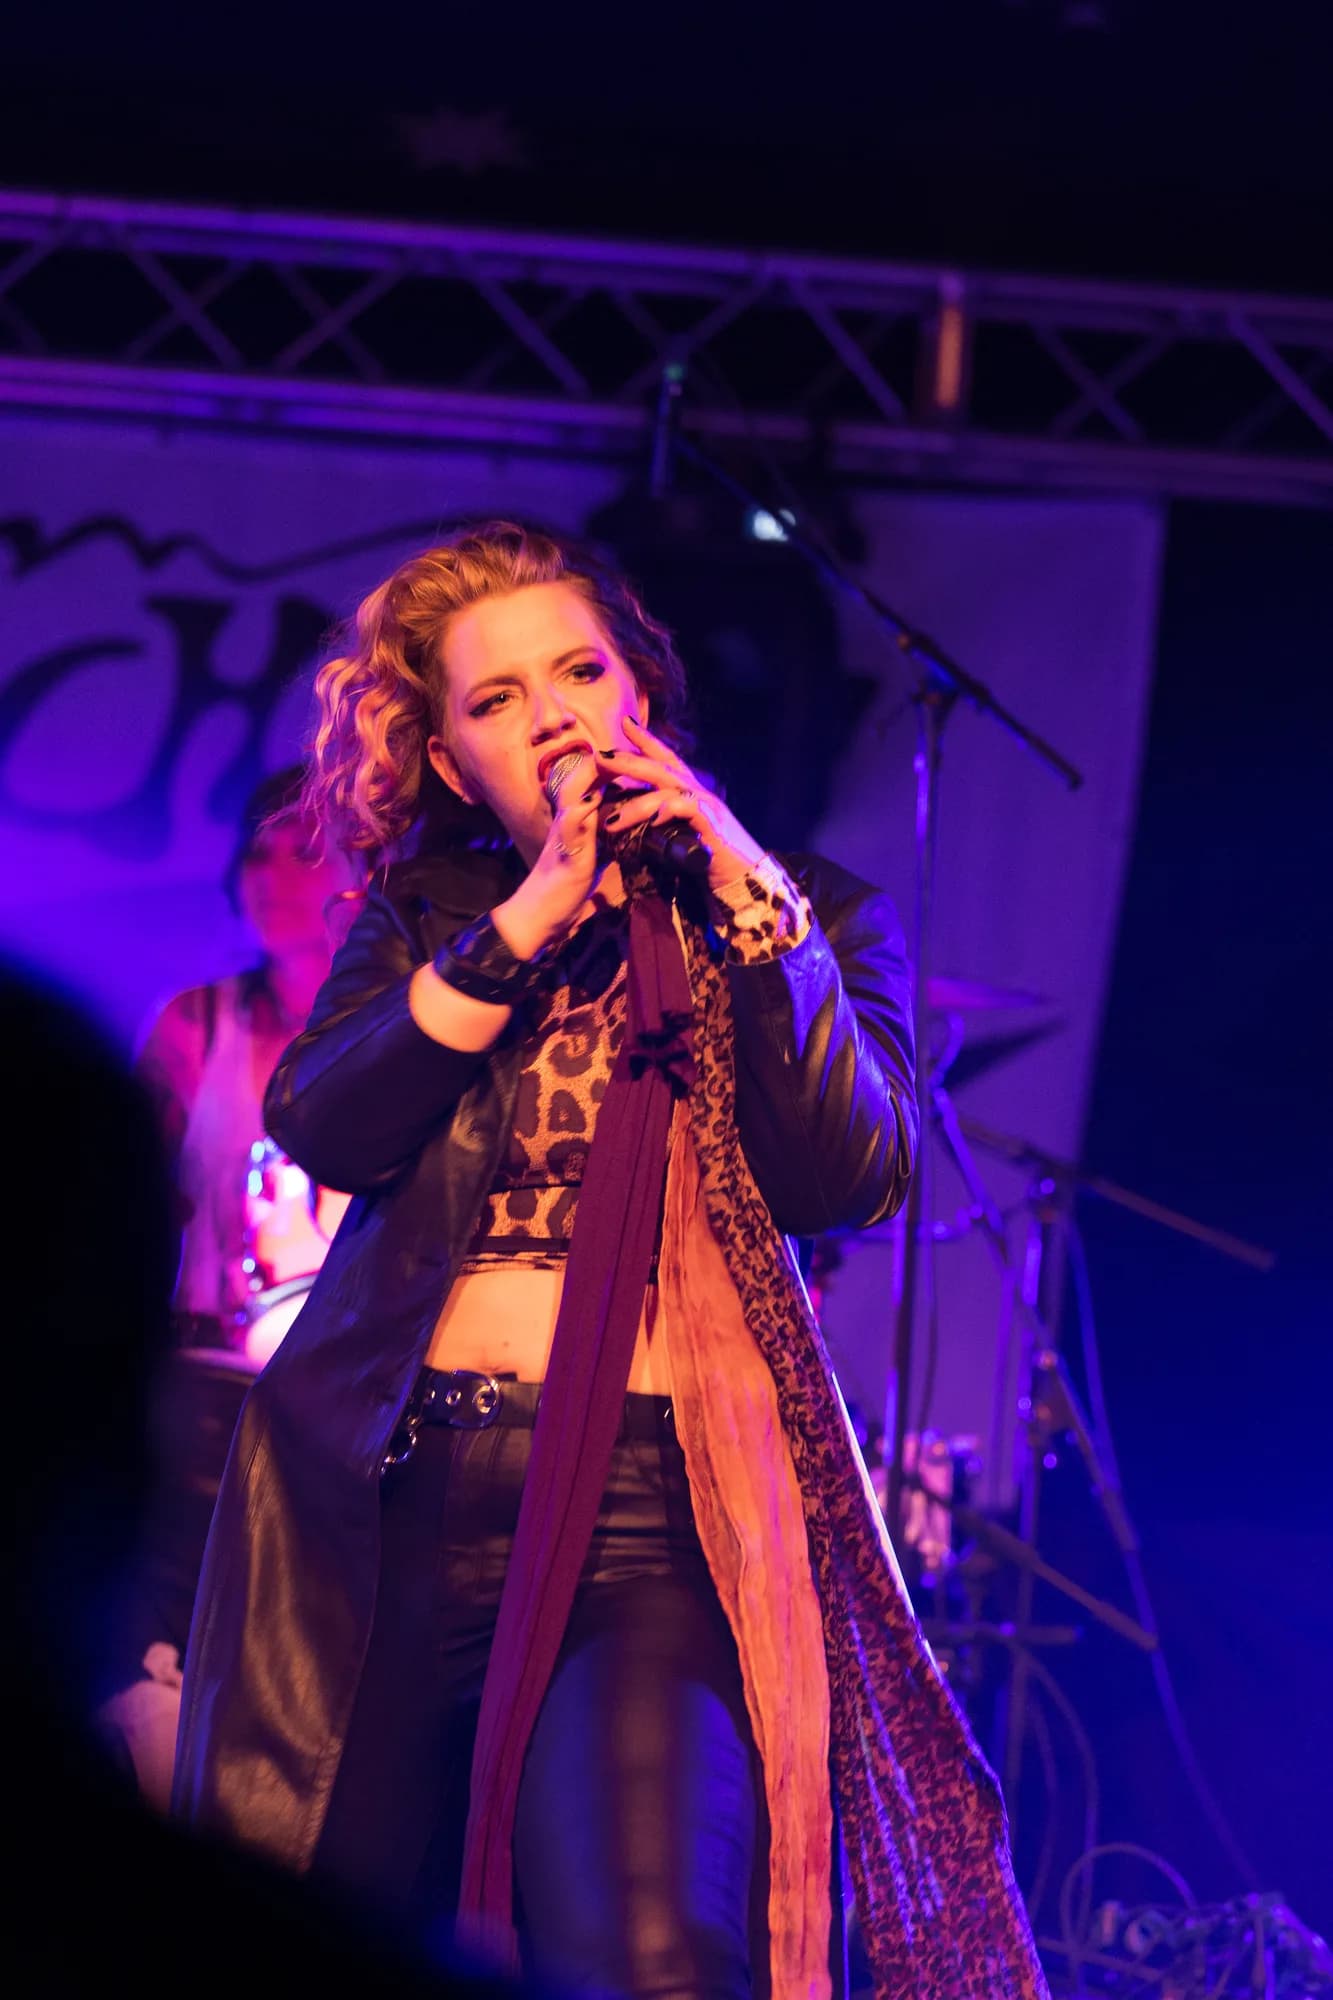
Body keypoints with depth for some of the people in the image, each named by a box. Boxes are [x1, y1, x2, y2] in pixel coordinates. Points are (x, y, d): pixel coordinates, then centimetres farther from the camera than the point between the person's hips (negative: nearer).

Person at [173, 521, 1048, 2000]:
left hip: (648, 1504, -2)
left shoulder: (808, 918, 14)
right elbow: (319, 1126, -1)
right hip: (389, 1496, 3)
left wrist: (745, 891, -5)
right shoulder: (424, 914, 18)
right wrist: (534, 914, -5)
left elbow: (849, 1177, -3)